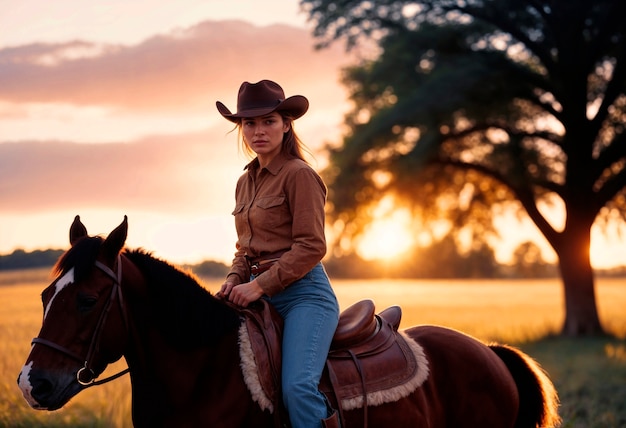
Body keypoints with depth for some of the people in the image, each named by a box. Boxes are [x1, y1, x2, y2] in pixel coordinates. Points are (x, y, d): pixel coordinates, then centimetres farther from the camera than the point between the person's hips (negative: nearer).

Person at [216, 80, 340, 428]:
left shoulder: (299, 174, -7)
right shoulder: (246, 182, 17)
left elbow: (311, 246, -14)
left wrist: (259, 285, -16)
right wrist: (235, 280, 5)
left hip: (304, 293, -8)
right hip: (261, 296, 8)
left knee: (298, 387, -28)